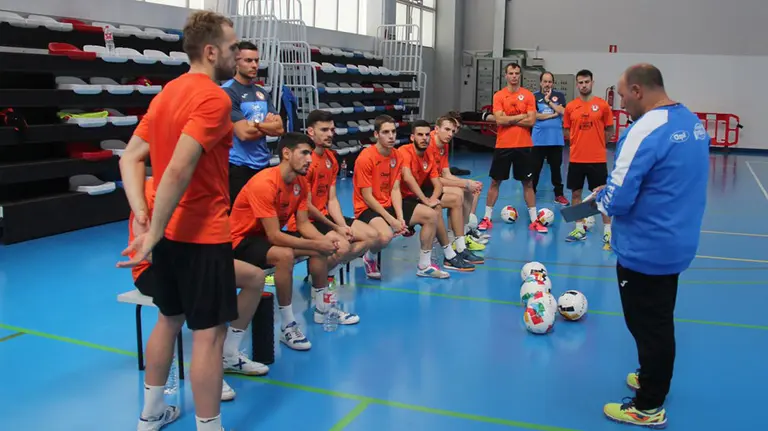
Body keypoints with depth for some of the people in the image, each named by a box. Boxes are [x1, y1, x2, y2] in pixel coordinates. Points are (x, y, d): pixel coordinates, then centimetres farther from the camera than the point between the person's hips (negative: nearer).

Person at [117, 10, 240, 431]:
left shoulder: (167, 92, 10)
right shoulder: (214, 97, -17)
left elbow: (130, 158, 8)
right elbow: (178, 170, -27)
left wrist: (142, 215, -2)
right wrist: (155, 232, -23)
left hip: (171, 231, 9)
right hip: (202, 233, -9)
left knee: (169, 318, 21)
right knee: (209, 332, 0)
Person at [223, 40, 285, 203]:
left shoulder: (262, 92, 12)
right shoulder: (228, 91, -11)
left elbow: (280, 128, 5)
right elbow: (244, 133, -19)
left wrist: (255, 124, -10)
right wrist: (268, 125, -1)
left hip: (263, 164, 7)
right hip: (239, 167, -7)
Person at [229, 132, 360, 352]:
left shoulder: (300, 182, -2)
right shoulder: (264, 183, -29)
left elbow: (303, 224, -1)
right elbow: (274, 236, -31)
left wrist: (325, 240, -20)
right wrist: (316, 244, -28)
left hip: (270, 235, 9)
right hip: (242, 240, -9)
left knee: (321, 249, 1)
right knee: (285, 255, -36)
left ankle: (322, 308, 17)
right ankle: (287, 326, -23)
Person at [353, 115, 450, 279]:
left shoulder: (396, 156, 3)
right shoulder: (365, 158, -19)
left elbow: (395, 190, 0)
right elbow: (367, 197, -18)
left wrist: (400, 217, -14)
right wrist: (391, 219, -22)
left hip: (389, 204, 8)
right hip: (367, 209, -8)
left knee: (431, 215, -1)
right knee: (385, 235, -38)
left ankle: (424, 265, 10)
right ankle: (370, 259, -1)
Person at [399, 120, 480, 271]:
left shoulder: (428, 157, 6)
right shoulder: (404, 152, -20)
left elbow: (438, 185, 2)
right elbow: (407, 178, -37)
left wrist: (433, 198, -21)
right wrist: (426, 200, -42)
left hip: (418, 195, 10)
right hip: (404, 197, -10)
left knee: (456, 199, 8)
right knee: (435, 208, -33)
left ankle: (460, 249, 5)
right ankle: (449, 257, -22)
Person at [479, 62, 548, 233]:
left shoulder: (528, 95, 1)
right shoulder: (499, 95, 0)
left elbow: (531, 121, -8)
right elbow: (499, 120, -13)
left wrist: (509, 119, -10)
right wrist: (521, 116, -10)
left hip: (523, 146, 1)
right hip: (503, 146, 0)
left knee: (528, 183, 6)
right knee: (495, 182, 6)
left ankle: (534, 220, 13)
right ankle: (487, 218, 16)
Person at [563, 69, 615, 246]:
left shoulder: (602, 105, -2)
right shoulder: (570, 106, 3)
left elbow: (609, 129, 6)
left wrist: (596, 142, -2)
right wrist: (580, 141, 1)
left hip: (598, 159, -2)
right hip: (576, 158, 3)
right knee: (576, 193, 8)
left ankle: (607, 231, 11)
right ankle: (580, 229, 20)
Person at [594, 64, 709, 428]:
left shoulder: (646, 130, -23)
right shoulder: (693, 121, 6)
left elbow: (616, 201, -25)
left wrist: (601, 196, -2)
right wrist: (616, 191, 12)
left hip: (645, 250, -9)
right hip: (677, 243, 9)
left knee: (647, 325, 4)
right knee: (660, 321, 23)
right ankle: (653, 380, 40)